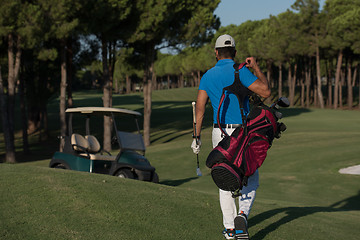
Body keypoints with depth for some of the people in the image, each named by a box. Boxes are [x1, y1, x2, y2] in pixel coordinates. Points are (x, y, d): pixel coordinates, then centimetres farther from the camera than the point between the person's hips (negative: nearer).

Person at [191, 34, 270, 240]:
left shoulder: (208, 76, 5)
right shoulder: (240, 71, -9)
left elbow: (200, 107, 0)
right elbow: (265, 92, -14)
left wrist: (197, 136, 3)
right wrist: (256, 68, -1)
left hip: (220, 134, 4)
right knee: (251, 178, 10)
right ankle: (242, 214, -13)